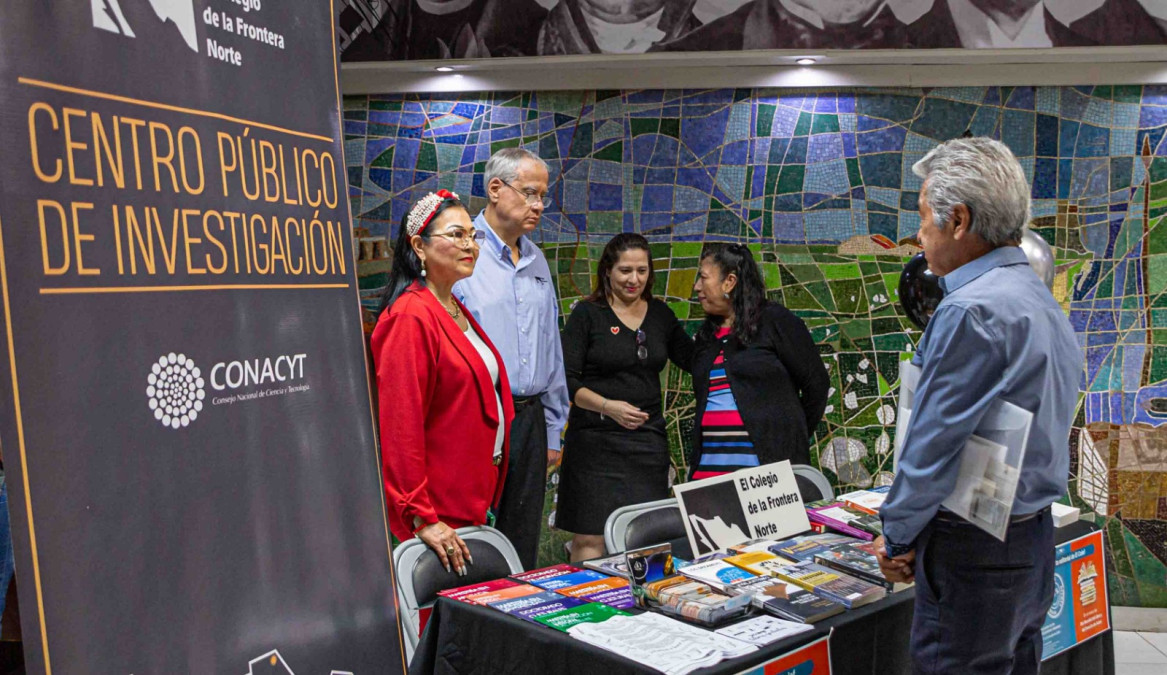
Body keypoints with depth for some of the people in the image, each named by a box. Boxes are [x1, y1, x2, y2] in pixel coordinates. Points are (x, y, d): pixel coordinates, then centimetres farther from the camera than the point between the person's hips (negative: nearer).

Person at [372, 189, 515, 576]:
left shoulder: (456, 311, 14)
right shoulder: (412, 316, -17)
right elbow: (400, 424, -22)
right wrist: (421, 517, -23)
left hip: (469, 505, 9)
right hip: (434, 512, -9)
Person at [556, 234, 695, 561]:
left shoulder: (660, 314, 11)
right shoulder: (587, 313, -2)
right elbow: (566, 381, -9)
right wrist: (608, 406, -22)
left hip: (649, 441, 4)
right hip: (596, 442, -4)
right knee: (590, 538, -4)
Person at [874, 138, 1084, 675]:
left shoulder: (971, 312, -21)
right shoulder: (1043, 301, 10)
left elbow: (933, 443, -19)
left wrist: (897, 538, -6)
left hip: (975, 554, -10)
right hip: (1033, 535, 10)